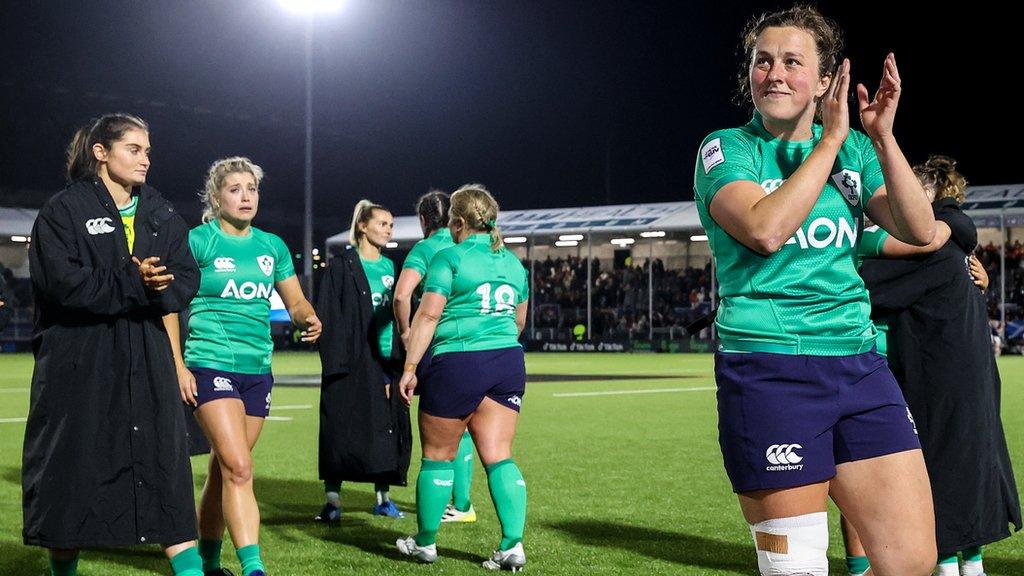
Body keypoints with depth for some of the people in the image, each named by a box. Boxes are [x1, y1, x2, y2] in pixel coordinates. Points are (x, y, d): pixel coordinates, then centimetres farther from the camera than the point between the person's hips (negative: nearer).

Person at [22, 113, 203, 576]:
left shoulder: (162, 215, 12)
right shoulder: (64, 210, -3)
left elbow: (187, 279, 3)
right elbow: (62, 281, -17)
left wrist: (154, 287, -17)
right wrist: (132, 283, -21)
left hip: (145, 361, 4)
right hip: (78, 360, -4)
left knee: (165, 460, -2)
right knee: (72, 469, 3)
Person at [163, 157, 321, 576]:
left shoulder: (272, 246, 12)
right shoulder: (198, 241, -3)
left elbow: (296, 302, 16)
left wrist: (309, 320, -7)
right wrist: (178, 366, -11)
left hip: (258, 370, 5)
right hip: (209, 365, -5)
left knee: (223, 470, 11)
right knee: (239, 467, -17)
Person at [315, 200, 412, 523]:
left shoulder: (390, 267, 15)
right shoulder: (342, 267, -1)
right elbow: (329, 316, -7)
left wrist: (400, 360, 9)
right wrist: (335, 360, -17)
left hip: (386, 361, 5)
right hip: (353, 362, -5)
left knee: (388, 429, 5)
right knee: (342, 429, -5)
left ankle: (383, 498, 16)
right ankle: (333, 501, 1)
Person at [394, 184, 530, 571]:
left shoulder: (450, 257, -6)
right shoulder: (513, 262, 14)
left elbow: (428, 315, -12)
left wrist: (409, 368, -10)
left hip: (457, 364, -6)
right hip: (508, 362, 6)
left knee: (438, 456, 8)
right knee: (499, 456, 5)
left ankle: (425, 543, 20)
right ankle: (513, 545, -5)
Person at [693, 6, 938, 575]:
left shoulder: (853, 147, 13)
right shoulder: (726, 148, -1)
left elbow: (918, 231, 2)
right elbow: (765, 229, -19)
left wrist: (883, 139, -6)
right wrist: (829, 142, -12)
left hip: (857, 364, 5)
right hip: (768, 372, -5)